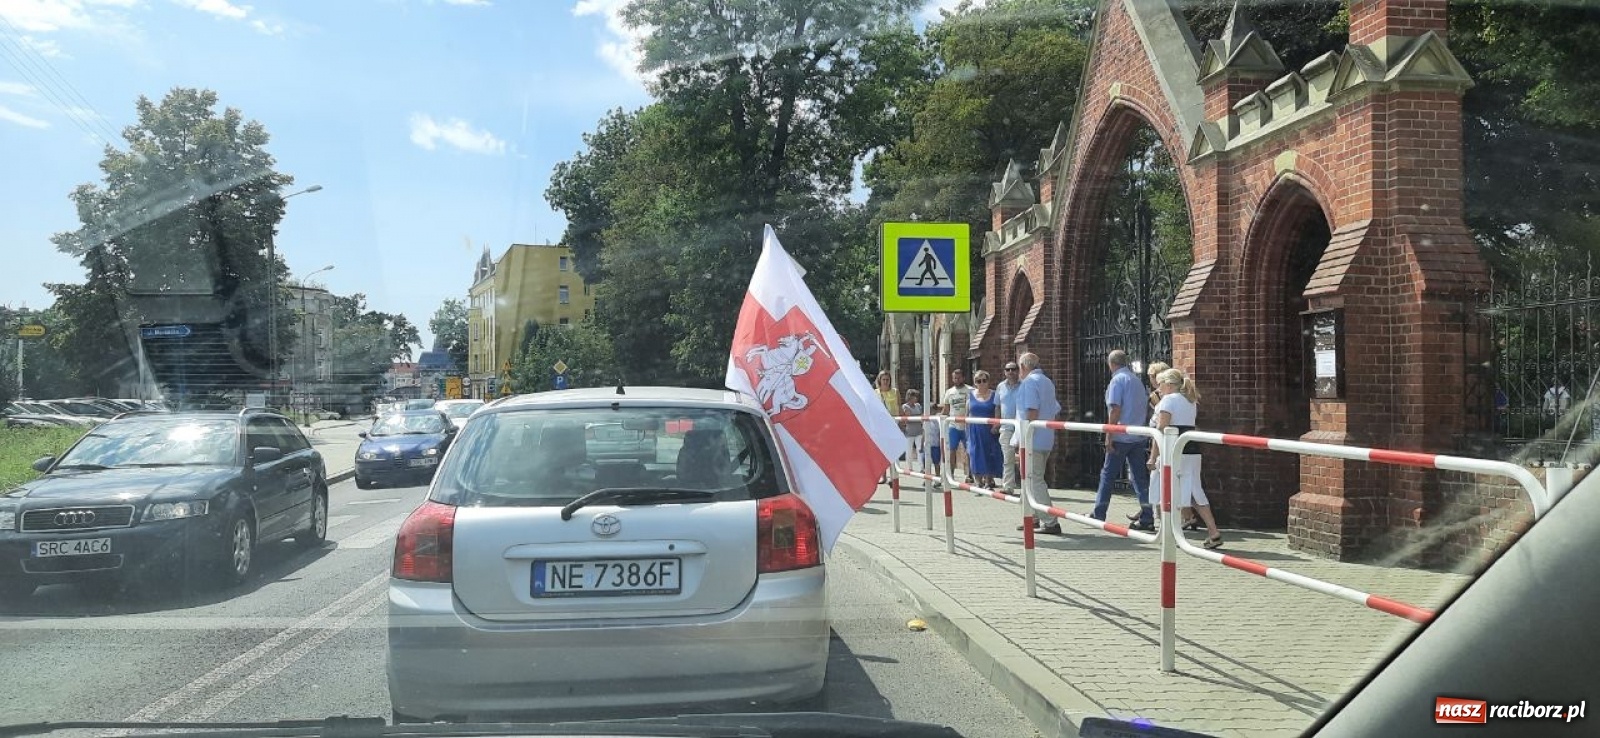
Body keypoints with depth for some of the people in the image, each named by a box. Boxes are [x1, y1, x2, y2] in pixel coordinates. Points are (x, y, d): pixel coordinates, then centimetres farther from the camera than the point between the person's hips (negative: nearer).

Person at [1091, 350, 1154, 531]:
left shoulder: (1117, 380, -9)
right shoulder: (1137, 380, 15)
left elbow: (1115, 409, -16)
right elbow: (1146, 408, 17)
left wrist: (1108, 436, -14)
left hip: (1121, 436, -7)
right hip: (1139, 437, 7)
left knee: (1108, 475, 4)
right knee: (1140, 477, 6)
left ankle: (1098, 514, 10)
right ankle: (1147, 519, 3)